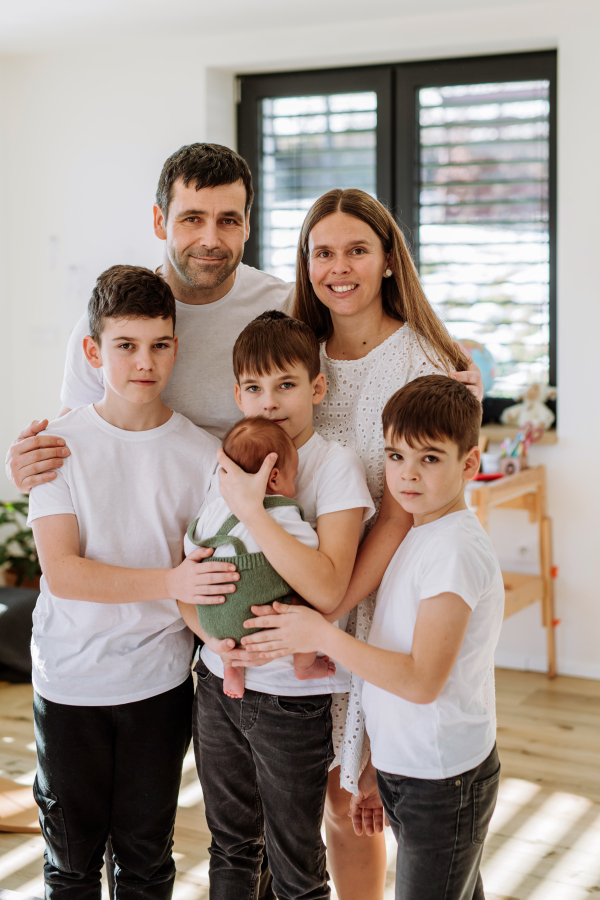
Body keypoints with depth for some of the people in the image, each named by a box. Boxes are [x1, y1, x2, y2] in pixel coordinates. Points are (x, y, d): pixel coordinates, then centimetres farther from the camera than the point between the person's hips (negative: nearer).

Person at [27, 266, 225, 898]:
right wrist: (170, 581, -28)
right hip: (69, 680, -1)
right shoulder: (60, 445, -8)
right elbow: (61, 572, -17)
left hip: (160, 680, 1)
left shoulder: (203, 453, -4)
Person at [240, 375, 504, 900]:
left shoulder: (456, 550, -22)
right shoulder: (418, 536, 7)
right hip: (405, 765, 9)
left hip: (442, 778, -9)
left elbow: (422, 680, -26)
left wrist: (322, 636, -22)